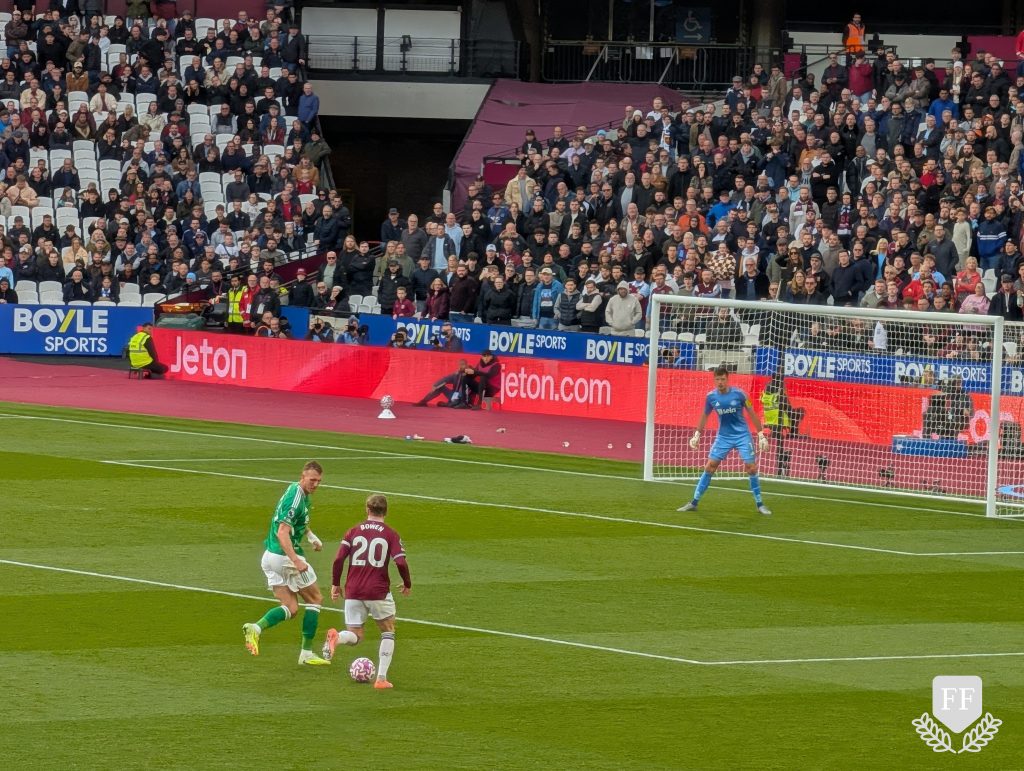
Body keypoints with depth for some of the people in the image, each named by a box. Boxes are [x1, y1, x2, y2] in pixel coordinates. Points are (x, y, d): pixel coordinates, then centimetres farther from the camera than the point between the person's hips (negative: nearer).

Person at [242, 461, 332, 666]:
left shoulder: (298, 491, 11)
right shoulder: (296, 499, -20)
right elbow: (282, 533, -30)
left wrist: (311, 535, 28)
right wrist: (296, 561, -38)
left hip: (270, 556, 9)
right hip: (285, 556, -9)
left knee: (290, 608, 9)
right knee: (315, 599, 8)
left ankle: (256, 628, -15)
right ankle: (306, 653, 10)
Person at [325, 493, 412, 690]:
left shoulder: (353, 532, 6)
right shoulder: (391, 535, 0)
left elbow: (338, 559, -3)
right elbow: (401, 563, -12)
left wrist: (335, 584, 9)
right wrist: (407, 584, 6)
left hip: (353, 592, 2)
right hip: (378, 591, -2)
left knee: (355, 636, 10)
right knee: (388, 632, 19)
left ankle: (336, 637, -27)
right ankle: (381, 678, 7)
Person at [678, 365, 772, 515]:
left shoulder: (738, 394, -12)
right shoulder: (711, 396, -5)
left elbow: (752, 414, -4)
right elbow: (704, 416, 12)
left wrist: (761, 436, -4)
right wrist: (697, 435, 11)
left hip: (742, 435, -2)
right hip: (723, 436, 2)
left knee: (751, 467, -8)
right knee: (709, 467, -3)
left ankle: (759, 504, 5)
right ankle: (694, 502, 4)